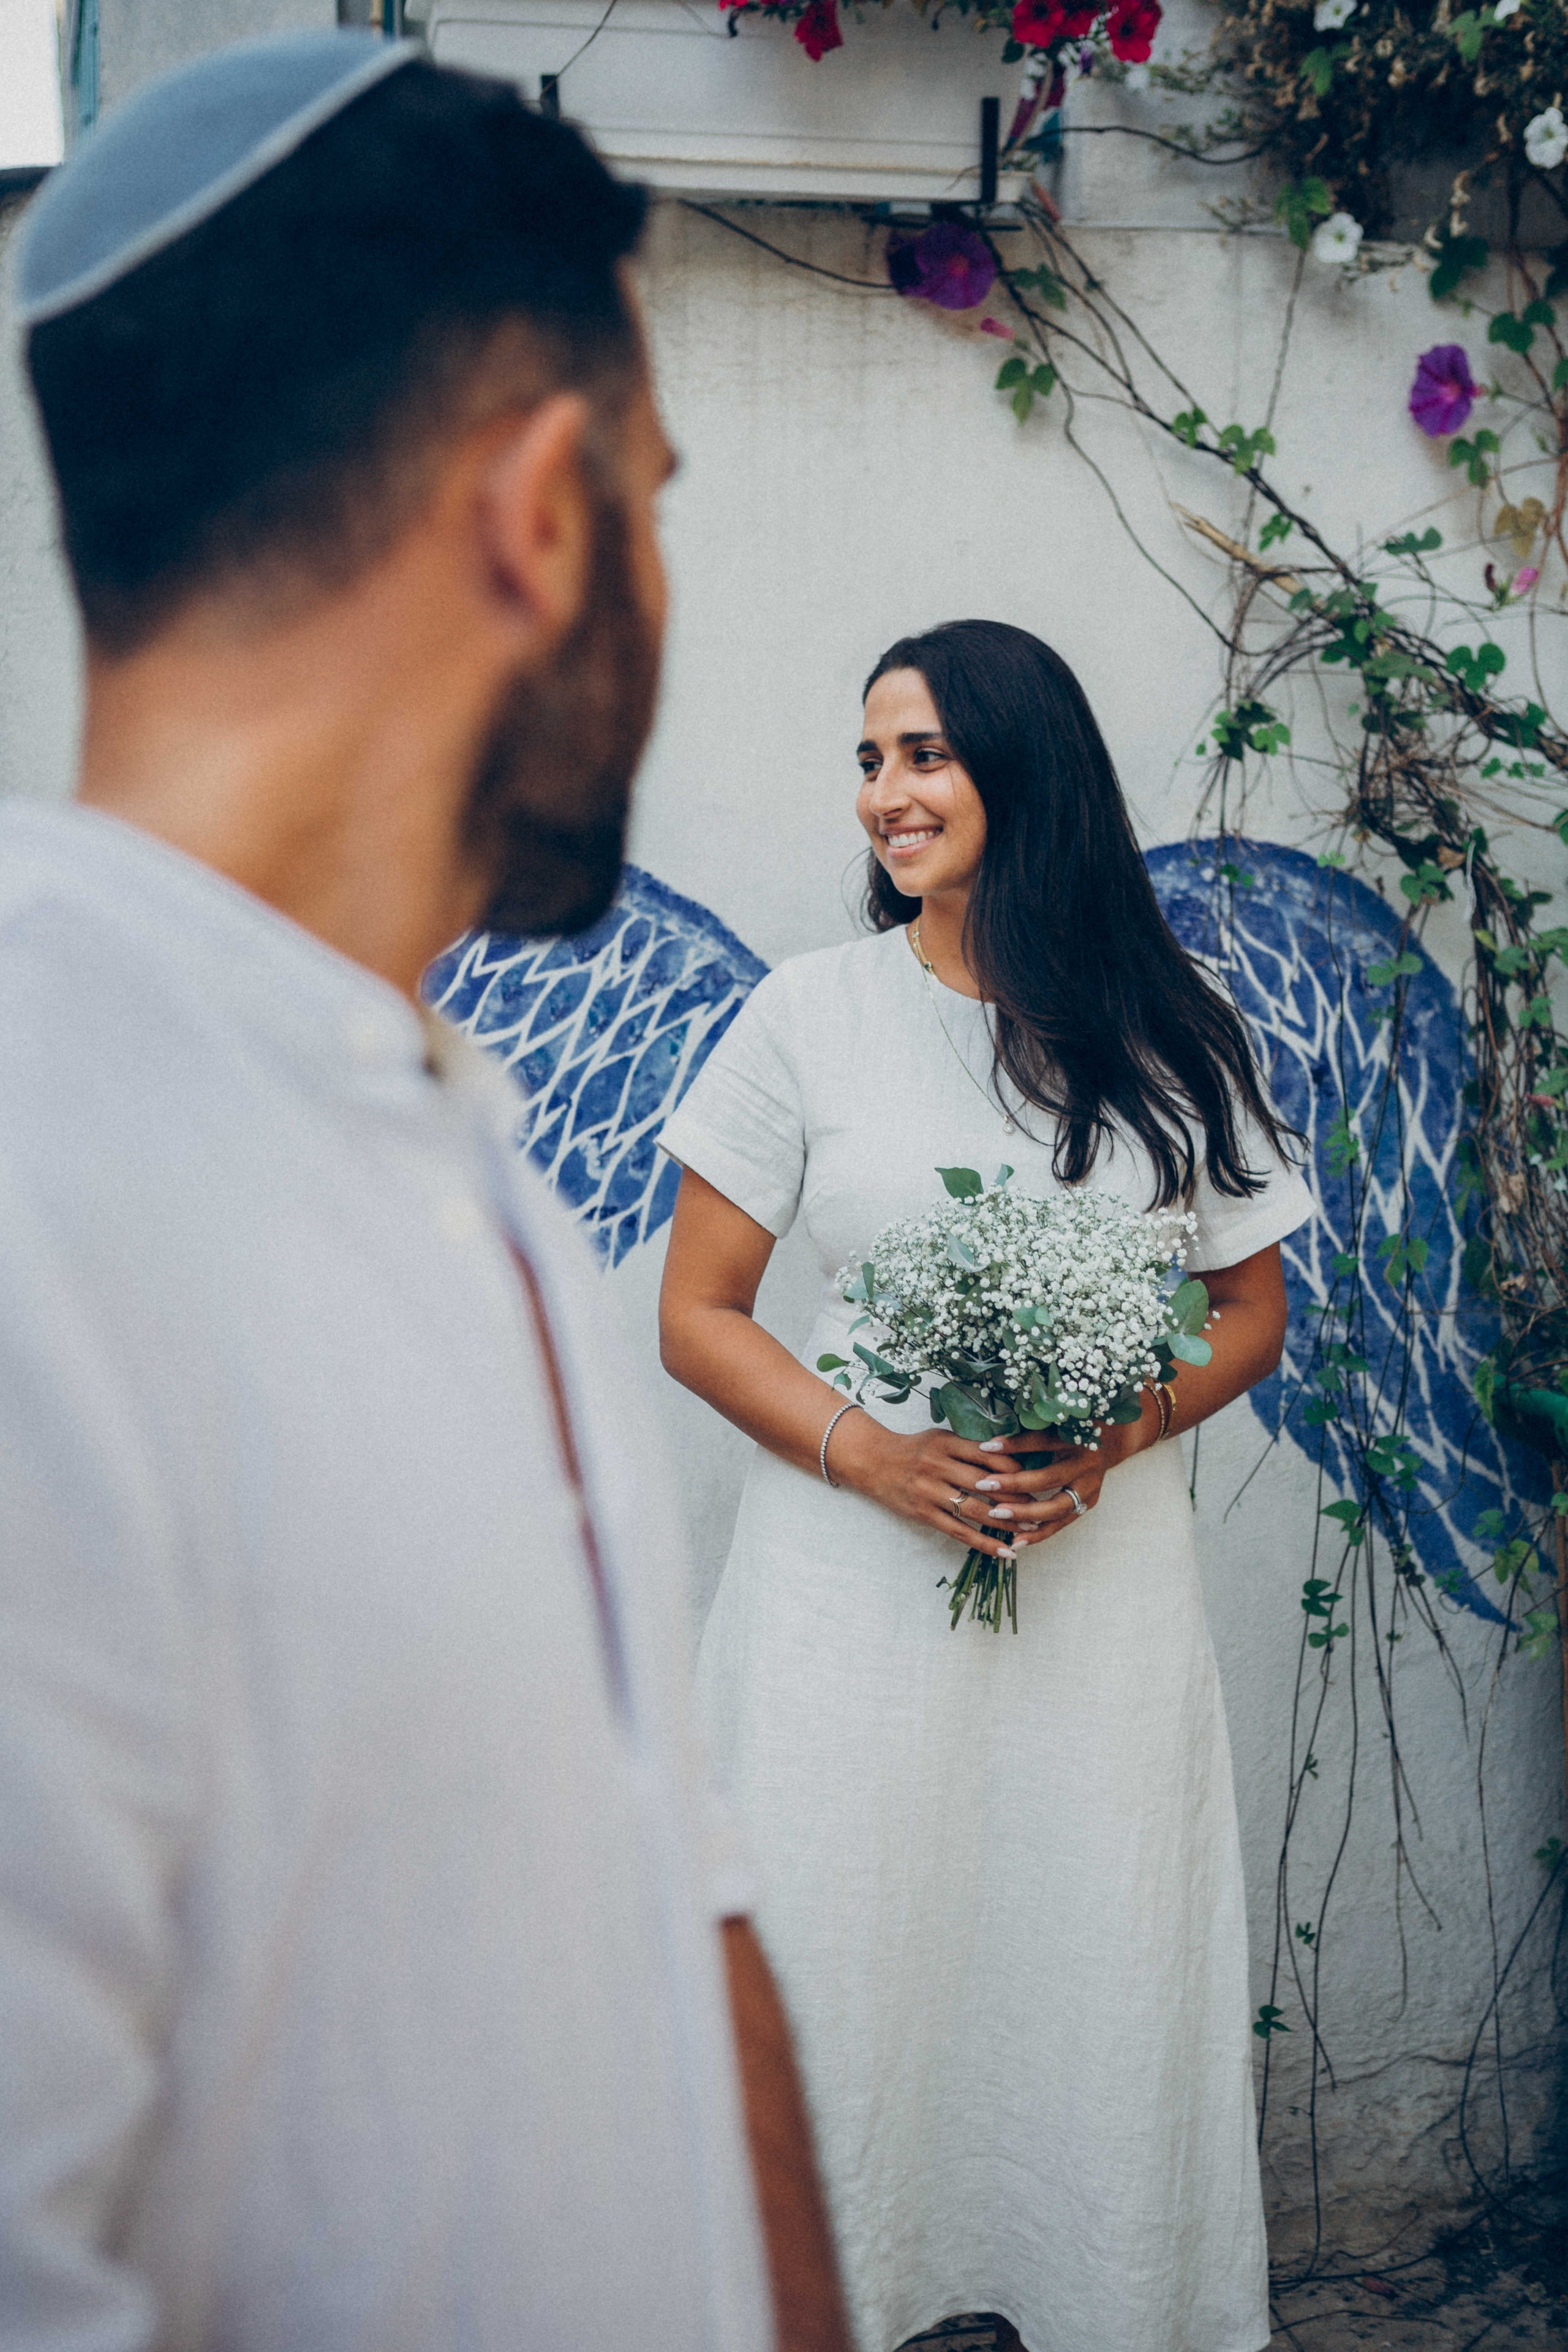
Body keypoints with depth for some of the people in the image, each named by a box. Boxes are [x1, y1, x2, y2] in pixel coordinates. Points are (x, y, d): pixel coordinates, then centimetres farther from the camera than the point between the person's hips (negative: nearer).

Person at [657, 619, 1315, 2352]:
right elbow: (696, 1314, 2)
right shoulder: (814, 1011, 0)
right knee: (849, 1969, 3)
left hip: (1107, 1566, 1)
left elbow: (1252, 1309, 11)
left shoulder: (1168, 1035, 4)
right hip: (857, 1567, -1)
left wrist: (1111, 1441, -9)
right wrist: (867, 1454, -14)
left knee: (1103, 1981, 6)